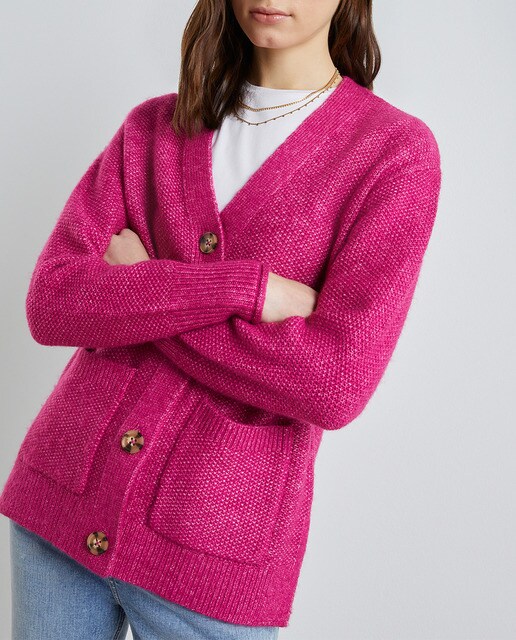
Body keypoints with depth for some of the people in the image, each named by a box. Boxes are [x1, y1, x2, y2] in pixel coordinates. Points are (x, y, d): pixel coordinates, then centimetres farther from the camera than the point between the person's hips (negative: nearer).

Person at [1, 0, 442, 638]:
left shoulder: (398, 151, -6)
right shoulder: (152, 127, 5)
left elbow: (334, 384, -18)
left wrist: (136, 286, -10)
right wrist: (246, 287, -18)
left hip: (212, 547, -3)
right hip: (63, 495, 4)